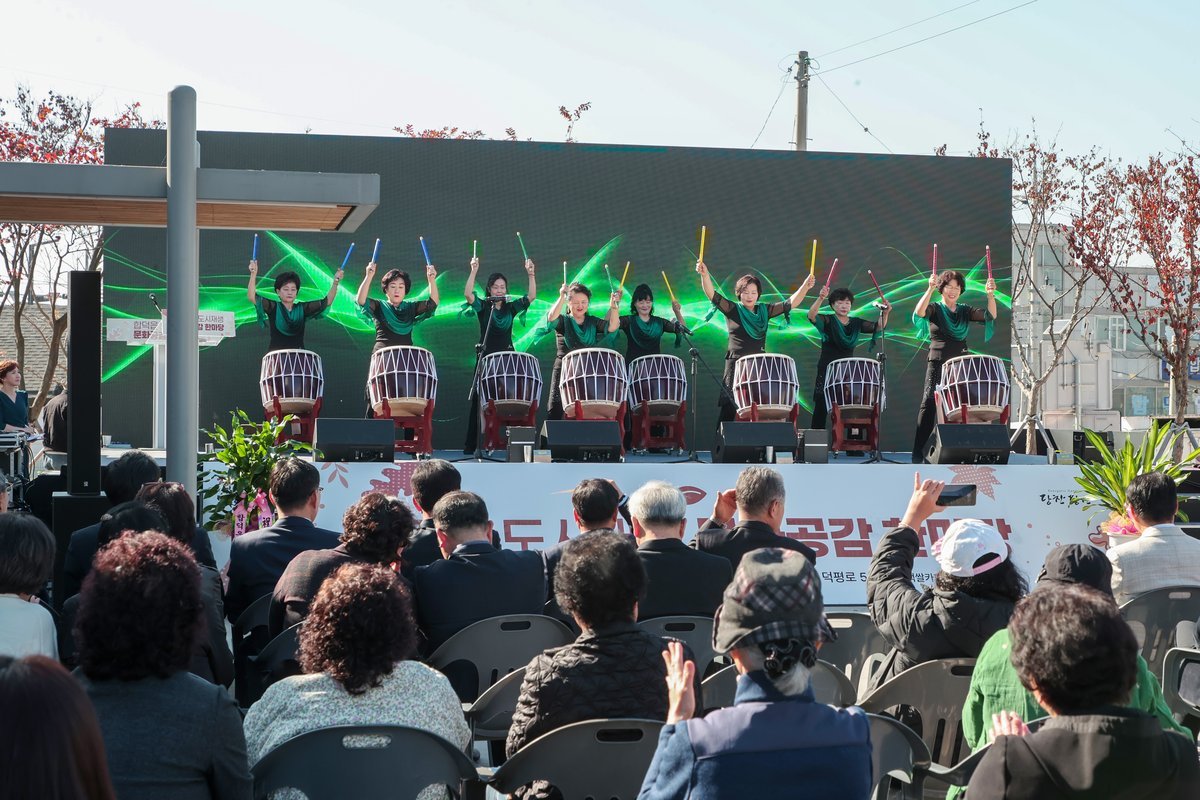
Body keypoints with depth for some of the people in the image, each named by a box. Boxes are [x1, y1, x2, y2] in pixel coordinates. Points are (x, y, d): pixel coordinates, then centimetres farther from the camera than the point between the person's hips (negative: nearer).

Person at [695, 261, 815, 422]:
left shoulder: (764, 311, 11)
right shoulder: (732, 310, 3)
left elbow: (791, 303, 6)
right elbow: (712, 294, -10)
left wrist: (805, 286, -9)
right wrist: (704, 275, -27)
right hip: (736, 365, -2)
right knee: (731, 409, -7)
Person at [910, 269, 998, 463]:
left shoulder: (965, 311, 12)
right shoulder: (935, 309, 3)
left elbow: (990, 316, -2)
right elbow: (919, 313, -21)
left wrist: (990, 295, -19)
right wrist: (930, 289, -33)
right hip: (938, 363, -4)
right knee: (929, 403, -11)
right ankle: (918, 452, -10)